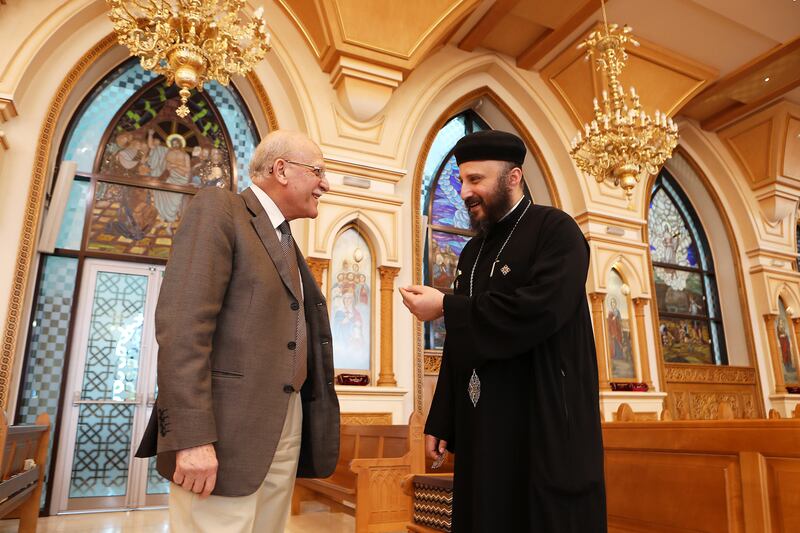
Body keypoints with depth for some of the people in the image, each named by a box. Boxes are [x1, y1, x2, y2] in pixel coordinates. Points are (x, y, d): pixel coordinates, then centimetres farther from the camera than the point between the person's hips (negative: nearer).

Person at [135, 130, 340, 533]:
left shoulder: (286, 243, 20)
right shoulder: (218, 208, -5)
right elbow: (183, 323, -17)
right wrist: (192, 437, -23)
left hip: (287, 428, 8)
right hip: (226, 429, -8)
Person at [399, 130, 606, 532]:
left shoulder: (555, 230, -7)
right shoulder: (472, 252, 14)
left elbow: (540, 310, -24)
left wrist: (446, 308, -16)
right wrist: (440, 422, 11)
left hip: (545, 429, -7)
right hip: (480, 431, 7)